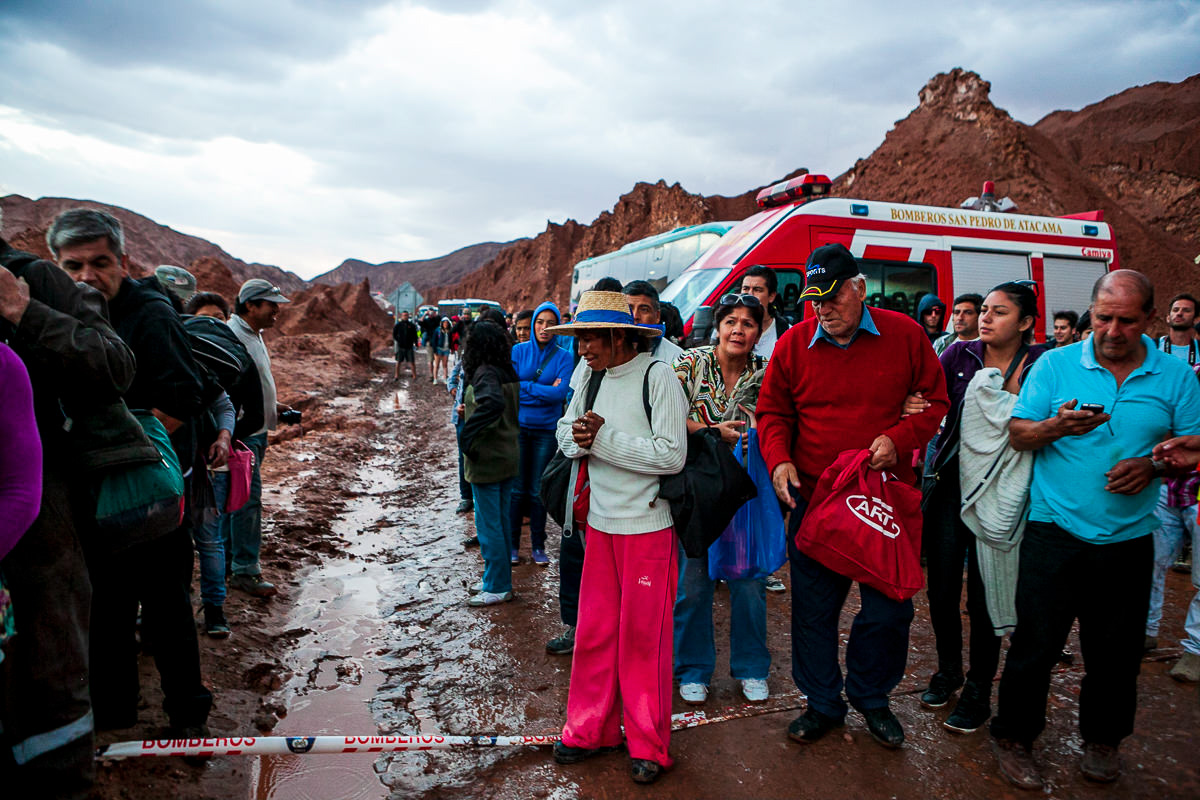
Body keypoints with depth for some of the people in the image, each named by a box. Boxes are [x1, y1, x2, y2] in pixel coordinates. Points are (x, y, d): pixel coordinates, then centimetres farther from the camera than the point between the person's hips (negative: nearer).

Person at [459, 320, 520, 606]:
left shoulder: (485, 373, -18)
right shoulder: (508, 372, 8)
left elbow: (494, 403, -37)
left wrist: (469, 435, -29)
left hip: (487, 459, -9)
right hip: (508, 455, 9)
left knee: (488, 525, 1)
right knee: (501, 521, 17)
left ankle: (497, 587, 11)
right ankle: (500, 579, 29)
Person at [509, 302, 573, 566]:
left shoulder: (563, 357, -2)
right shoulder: (519, 351, 2)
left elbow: (561, 393, -14)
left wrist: (526, 387, -11)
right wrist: (545, 391, -10)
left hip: (546, 429, 0)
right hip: (518, 426, 1)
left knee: (538, 490, 7)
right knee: (517, 488, 5)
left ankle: (538, 545, 19)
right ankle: (513, 543, 17)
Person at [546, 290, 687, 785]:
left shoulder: (657, 376, -14)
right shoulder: (590, 374, 5)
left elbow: (672, 456, -19)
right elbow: (566, 430, 12)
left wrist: (604, 438, -18)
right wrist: (578, 438, -11)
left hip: (647, 525, -5)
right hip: (600, 521, 5)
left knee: (643, 636, 5)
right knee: (594, 630, 12)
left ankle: (648, 745, 22)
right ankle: (591, 731, 29)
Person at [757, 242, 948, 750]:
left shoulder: (904, 335, -3)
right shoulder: (794, 344, -1)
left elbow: (935, 400, 4)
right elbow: (773, 412, 6)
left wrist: (898, 439, -13)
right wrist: (779, 460, -11)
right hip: (812, 499, 1)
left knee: (888, 607, 11)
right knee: (813, 607, 10)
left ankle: (871, 698, 36)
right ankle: (822, 703, 31)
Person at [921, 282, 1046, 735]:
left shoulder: (1041, 365, -3)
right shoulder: (960, 355, 2)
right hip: (950, 482, 2)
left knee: (983, 593, 4)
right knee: (941, 586, 9)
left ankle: (979, 689, 24)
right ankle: (948, 669, 33)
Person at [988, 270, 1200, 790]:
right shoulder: (1055, 365, -1)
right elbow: (1017, 434, -2)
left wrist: (1153, 464, -13)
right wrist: (1056, 426, -22)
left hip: (1129, 539, 2)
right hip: (1054, 531, -2)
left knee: (1116, 650, 13)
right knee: (1035, 643, 2)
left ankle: (1102, 738, 35)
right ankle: (1014, 737, 20)